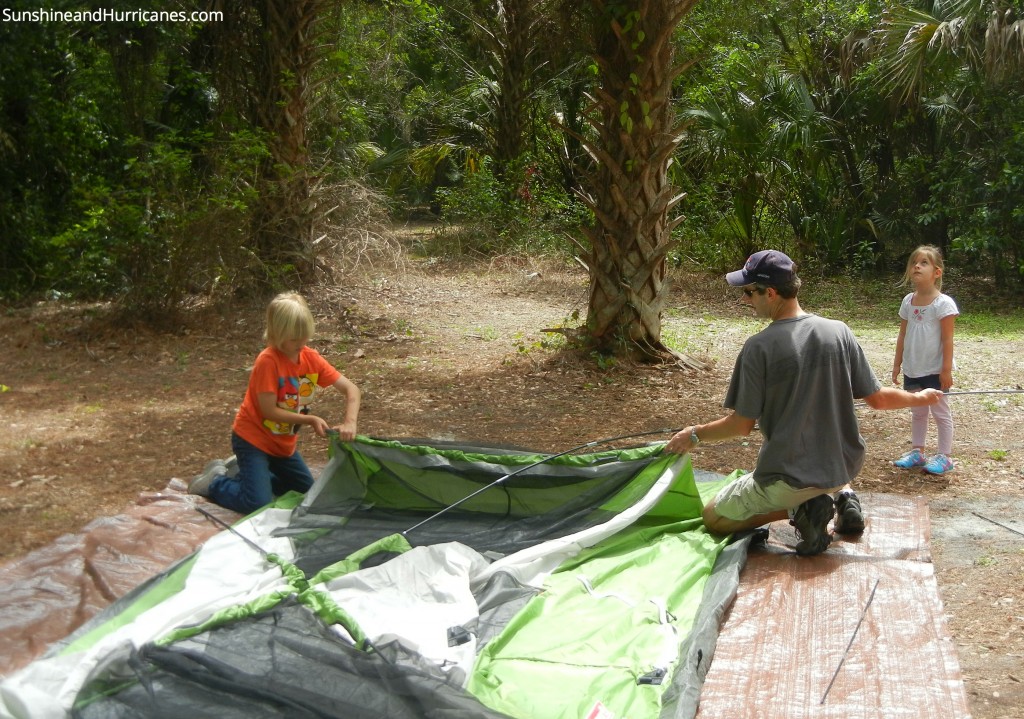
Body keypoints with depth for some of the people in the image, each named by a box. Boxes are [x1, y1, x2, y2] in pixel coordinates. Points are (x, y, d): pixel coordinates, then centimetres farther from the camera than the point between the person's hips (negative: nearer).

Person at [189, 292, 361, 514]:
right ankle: (215, 481, 9)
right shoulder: (268, 361, -24)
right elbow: (269, 411, -23)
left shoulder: (311, 358, -7)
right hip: (253, 437, -7)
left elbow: (350, 389, -10)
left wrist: (349, 423, -26)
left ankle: (245, 471, 26)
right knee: (258, 504, -19)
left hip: (283, 442, 7)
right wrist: (311, 419, -25)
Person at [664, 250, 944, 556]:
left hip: (788, 478, -6)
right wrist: (920, 398, 22)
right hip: (843, 468, 6)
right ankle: (841, 497, 9)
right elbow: (877, 399, 2)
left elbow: (742, 425, -13)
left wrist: (695, 434, 4)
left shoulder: (759, 347, -18)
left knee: (712, 518, 16)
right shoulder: (839, 332, -5)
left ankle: (800, 508, -5)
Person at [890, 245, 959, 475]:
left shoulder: (943, 303, -14)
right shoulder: (908, 302, 3)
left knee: (940, 412, 4)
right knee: (917, 412, 16)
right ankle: (917, 451, 27)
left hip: (935, 370, -6)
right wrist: (897, 364, 9)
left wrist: (946, 370, -16)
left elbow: (947, 339, -14)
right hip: (912, 370, 6)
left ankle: (944, 456, 12)